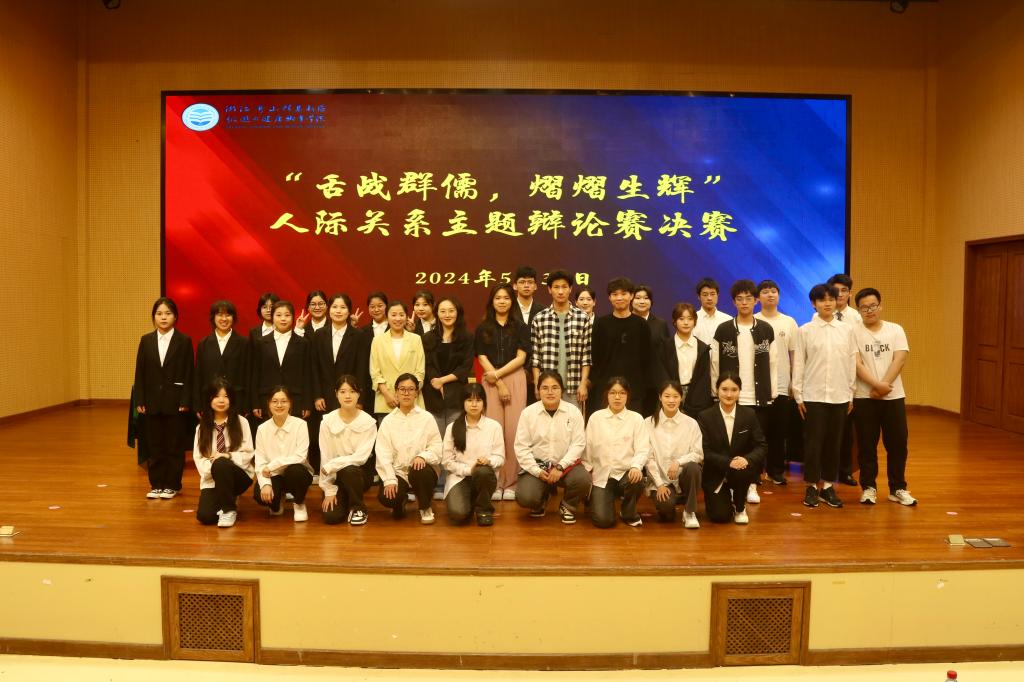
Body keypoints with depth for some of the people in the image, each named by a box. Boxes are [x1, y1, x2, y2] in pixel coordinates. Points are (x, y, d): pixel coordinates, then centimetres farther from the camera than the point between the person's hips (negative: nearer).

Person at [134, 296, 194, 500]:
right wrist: (140, 400, 0)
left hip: (175, 401, -3)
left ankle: (172, 485, 15)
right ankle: (156, 484, 19)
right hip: (153, 401, 3)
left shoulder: (184, 341, -3)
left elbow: (189, 374, -5)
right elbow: (140, 372, 6)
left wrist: (185, 401, -10)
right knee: (155, 445, 9)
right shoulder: (146, 340, 6)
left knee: (174, 445, 5)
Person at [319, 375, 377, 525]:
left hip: (358, 473, -1)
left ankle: (358, 508, -9)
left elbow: (361, 457, -17)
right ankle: (344, 500, 19)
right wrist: (329, 490, -9)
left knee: (349, 470, -35)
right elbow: (325, 457, -8)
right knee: (331, 516, -18)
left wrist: (330, 466, -20)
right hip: (335, 476, 1)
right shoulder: (327, 421, -9)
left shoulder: (368, 422, -12)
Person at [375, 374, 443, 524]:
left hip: (421, 469, -1)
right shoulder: (388, 420, 5)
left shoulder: (427, 418, 2)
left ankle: (425, 507, -4)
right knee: (386, 497, -27)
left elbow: (437, 447, -5)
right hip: (397, 471, 1)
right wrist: (389, 480, -17)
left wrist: (423, 456, -27)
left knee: (419, 472, -36)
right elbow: (383, 454, -4)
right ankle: (400, 502, 14)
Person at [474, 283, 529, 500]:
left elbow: (521, 357, 1)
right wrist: (499, 384, -6)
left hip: (515, 379, 0)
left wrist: (497, 374, -8)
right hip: (491, 381, 1)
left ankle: (511, 484, 1)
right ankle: (494, 483, 1)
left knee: (513, 430, -6)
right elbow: (482, 358, 4)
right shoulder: (483, 328, 11)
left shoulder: (520, 327, 10)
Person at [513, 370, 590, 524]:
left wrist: (560, 467, -18)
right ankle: (541, 499, 17)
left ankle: (567, 506, 6)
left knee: (583, 479, -31)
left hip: (566, 465, 0)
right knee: (524, 498, -25)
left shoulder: (573, 412, -3)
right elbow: (521, 447, -4)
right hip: (536, 465, 0)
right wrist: (537, 471, -14)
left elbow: (578, 444, -7)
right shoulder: (528, 413, -3)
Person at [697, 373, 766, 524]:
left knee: (741, 472, -34)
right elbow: (705, 451, -12)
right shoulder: (705, 417, -9)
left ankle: (740, 507, -2)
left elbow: (761, 445, -5)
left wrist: (747, 459, -26)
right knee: (720, 516, -14)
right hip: (716, 474, -1)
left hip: (742, 467, 1)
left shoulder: (749, 415, -3)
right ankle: (725, 498, 25)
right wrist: (728, 462, -27)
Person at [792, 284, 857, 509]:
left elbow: (852, 362, 8)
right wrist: (798, 395, -2)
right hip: (813, 395, -2)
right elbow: (798, 364, 0)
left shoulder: (847, 329, 5)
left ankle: (828, 486, 19)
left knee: (834, 442, 7)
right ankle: (811, 487, 13)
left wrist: (851, 394, 7)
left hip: (839, 395, 2)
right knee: (813, 442, 1)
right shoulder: (805, 330, -1)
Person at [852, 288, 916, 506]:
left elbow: (899, 360, -5)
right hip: (864, 397, -2)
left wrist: (884, 386, -15)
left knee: (897, 443, 6)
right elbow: (856, 364, -10)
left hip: (894, 396, 2)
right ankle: (868, 487, 15)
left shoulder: (896, 330, 5)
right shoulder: (853, 332, -2)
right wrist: (876, 385, -21)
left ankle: (898, 489, 19)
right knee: (867, 445, 4)